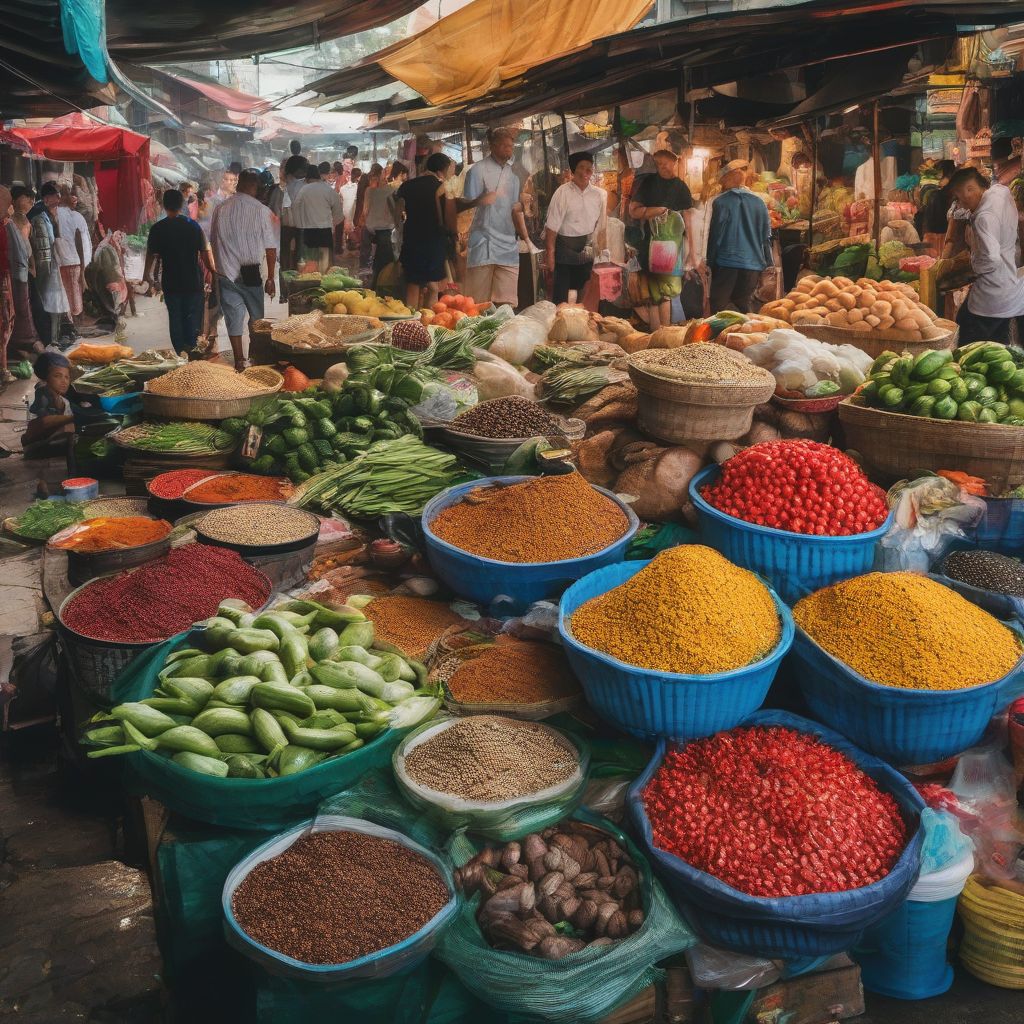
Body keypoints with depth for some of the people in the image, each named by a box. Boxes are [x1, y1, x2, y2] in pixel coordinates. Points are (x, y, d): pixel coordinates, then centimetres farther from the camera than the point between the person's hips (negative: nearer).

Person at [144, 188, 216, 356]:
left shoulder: (157, 229, -3)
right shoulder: (193, 226, -4)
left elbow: (151, 256, 1)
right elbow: (205, 253, -4)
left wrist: (149, 277, 15)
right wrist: (213, 271, 10)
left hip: (170, 283, 1)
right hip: (193, 281, -1)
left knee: (175, 318, 9)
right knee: (193, 317, 7)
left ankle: (180, 353, 8)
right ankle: (191, 348, -2)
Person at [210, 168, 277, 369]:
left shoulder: (220, 209, 1)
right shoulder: (261, 210, -8)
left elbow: (214, 241, 9)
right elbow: (270, 248, -9)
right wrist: (270, 278, -3)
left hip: (226, 274, 2)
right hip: (252, 273, -2)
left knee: (234, 318, 8)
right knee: (256, 317, 15)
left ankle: (239, 361, 9)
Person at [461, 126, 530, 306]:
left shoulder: (513, 173, 16)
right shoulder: (478, 170, -2)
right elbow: (464, 204, -7)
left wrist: (525, 237, 13)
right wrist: (479, 201, -29)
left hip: (508, 245, 5)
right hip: (484, 244, -5)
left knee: (507, 304, -1)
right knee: (479, 304, -4)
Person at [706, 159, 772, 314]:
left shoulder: (721, 202, -6)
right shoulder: (759, 202, 8)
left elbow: (715, 235, -5)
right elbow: (766, 236, 13)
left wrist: (710, 262, 5)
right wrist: (764, 265, 22)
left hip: (727, 262, -5)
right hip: (753, 264, 5)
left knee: (720, 303, -1)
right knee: (743, 305, 13)